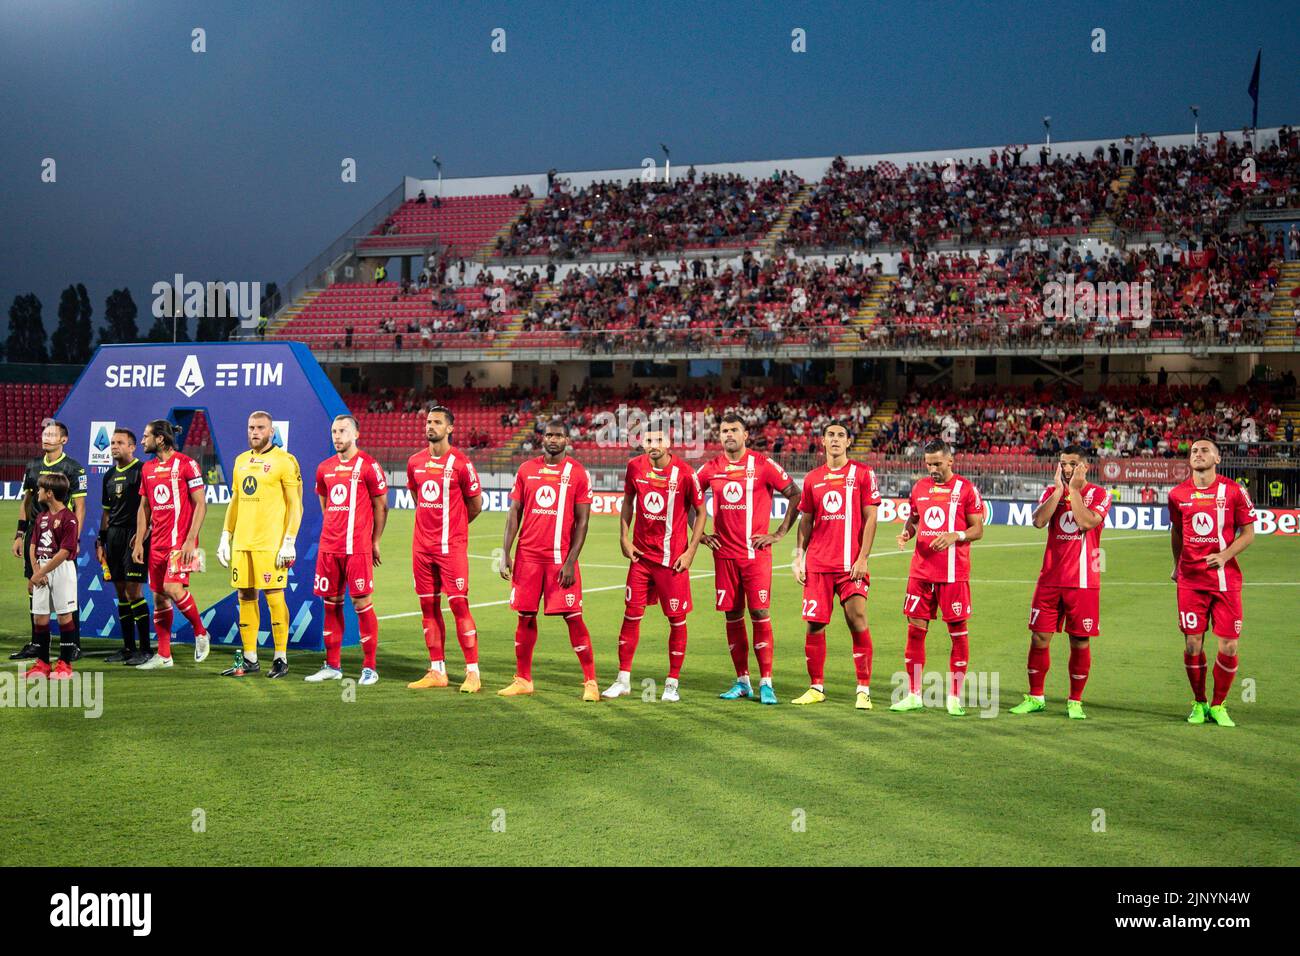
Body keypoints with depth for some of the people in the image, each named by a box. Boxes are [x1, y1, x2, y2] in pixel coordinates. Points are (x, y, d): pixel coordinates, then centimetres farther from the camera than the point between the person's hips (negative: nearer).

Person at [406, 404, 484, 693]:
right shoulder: (415, 462, 9)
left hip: (451, 546, -5)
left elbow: (475, 505, 2)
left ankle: (473, 672, -1)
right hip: (422, 546, 6)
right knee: (429, 607, 8)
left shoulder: (460, 463, -7)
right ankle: (437, 671, 15)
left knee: (459, 605, -7)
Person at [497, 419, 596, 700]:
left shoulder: (577, 473, -1)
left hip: (561, 557, -3)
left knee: (573, 617, -4)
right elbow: (514, 513, 10)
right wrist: (505, 553, 2)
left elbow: (582, 521, -2)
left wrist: (571, 562, -10)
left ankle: (590, 681, 4)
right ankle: (523, 679, 18)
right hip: (528, 555, 3)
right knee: (525, 616, 7)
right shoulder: (526, 470, 8)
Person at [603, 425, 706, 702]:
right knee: (631, 615, 4)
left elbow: (700, 512, -2)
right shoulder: (635, 467, -1)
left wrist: (691, 549, -8)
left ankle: (672, 684, 13)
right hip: (641, 555, 3)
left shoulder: (684, 473, -12)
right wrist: (624, 538, 5)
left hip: (673, 559, -3)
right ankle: (623, 680, 14)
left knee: (677, 620, 2)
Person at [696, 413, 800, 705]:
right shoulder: (711, 469, 6)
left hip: (757, 552, -3)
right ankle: (742, 681, 16)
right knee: (732, 617, 6)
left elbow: (795, 495, 0)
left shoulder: (763, 465, -4)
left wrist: (779, 533, -4)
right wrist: (699, 534, 10)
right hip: (724, 554, 3)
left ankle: (766, 683, -1)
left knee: (760, 615, -7)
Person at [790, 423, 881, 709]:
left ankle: (864, 690, 0)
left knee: (857, 620, -8)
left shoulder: (863, 474, 2)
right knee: (814, 624, 2)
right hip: (817, 564, 3)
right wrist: (799, 557, 7)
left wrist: (863, 558, -10)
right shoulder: (812, 479, 12)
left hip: (851, 563, -3)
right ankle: (816, 688, 15)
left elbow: (870, 518, -2)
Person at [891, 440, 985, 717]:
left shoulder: (965, 489, -3)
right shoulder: (919, 487, 11)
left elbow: (978, 530, -2)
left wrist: (956, 535, -20)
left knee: (958, 631, 0)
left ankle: (955, 697, 9)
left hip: (953, 572, -4)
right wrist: (907, 532, 0)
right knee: (915, 629, 4)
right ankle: (913, 695, 12)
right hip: (921, 570, 4)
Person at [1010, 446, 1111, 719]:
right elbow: (1039, 521, -9)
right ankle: (1035, 697, 16)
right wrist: (1059, 490, -9)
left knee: (1080, 642, 2)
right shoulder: (1051, 491, 9)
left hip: (1083, 581, -3)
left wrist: (1074, 489, -11)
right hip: (1050, 579, 3)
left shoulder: (1099, 494, -1)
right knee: (1039, 637, 3)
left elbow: (1087, 522, -20)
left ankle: (1075, 702, 14)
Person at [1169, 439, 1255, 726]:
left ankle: (1218, 705, 15)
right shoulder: (1178, 494, 5)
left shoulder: (1233, 491, -3)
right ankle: (1199, 704, 18)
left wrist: (1224, 556, -14)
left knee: (1229, 646, -2)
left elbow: (1248, 532, 0)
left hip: (1226, 578, -1)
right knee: (1192, 644, 0)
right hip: (1190, 580, 2)